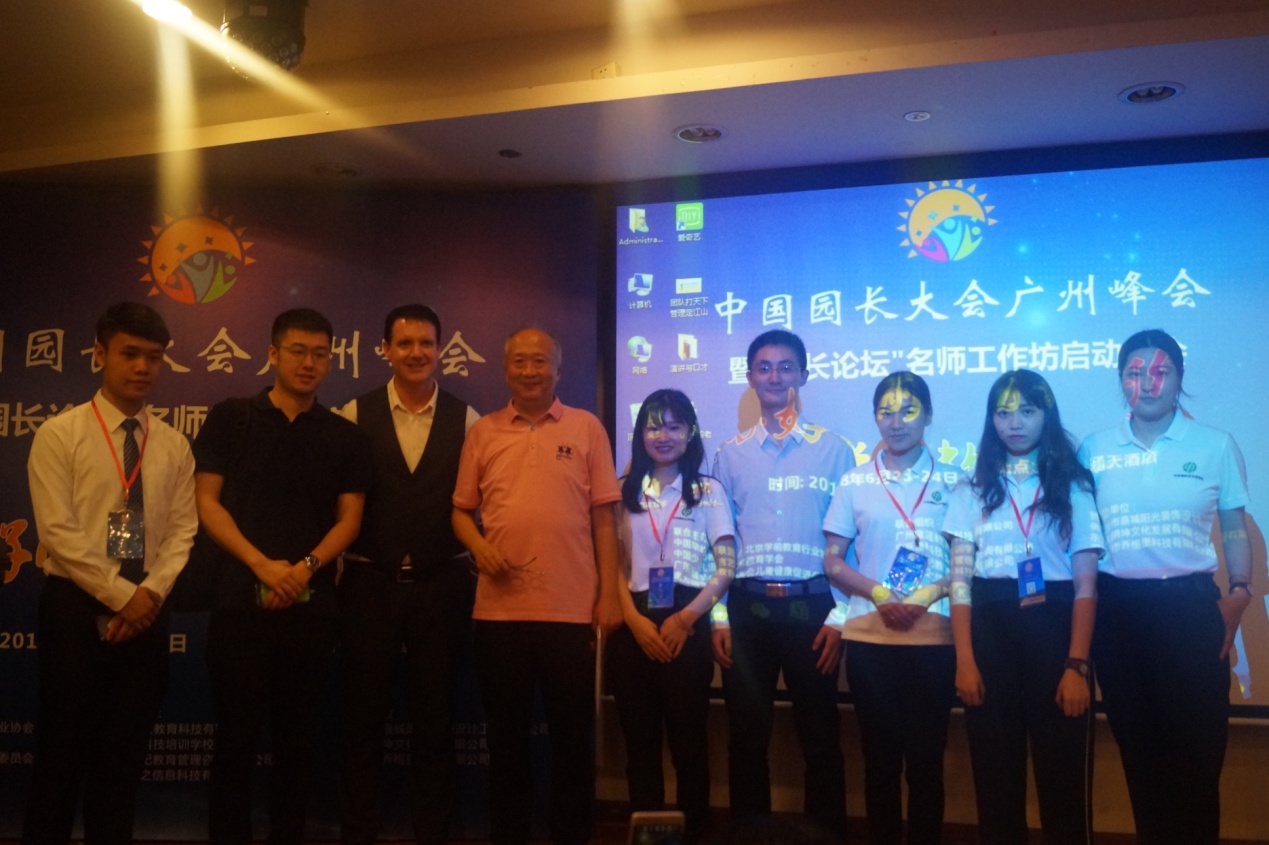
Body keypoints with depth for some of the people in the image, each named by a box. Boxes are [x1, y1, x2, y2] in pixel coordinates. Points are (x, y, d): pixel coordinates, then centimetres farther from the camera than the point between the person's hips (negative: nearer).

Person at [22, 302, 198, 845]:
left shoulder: (174, 445, 8)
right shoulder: (60, 434, -4)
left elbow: (183, 530, 3)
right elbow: (57, 532, -12)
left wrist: (150, 592, -12)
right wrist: (120, 595, -15)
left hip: (148, 610, 4)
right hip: (76, 604, -3)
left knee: (126, 753, 11)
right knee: (63, 748, 4)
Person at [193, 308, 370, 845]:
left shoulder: (345, 437, 9)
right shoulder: (230, 419, 5)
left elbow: (349, 517, 4)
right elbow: (208, 503, -1)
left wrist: (305, 567, -12)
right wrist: (263, 565, -13)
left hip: (313, 605, 2)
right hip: (241, 599, -1)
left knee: (296, 735, 9)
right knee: (236, 735, 4)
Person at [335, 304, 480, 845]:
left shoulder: (465, 420, 1)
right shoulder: (356, 415, -1)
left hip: (442, 586, 1)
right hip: (370, 583, 0)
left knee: (435, 718, 11)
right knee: (363, 718, 10)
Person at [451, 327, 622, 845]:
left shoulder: (586, 428, 3)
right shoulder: (482, 432, 8)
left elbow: (603, 516, 1)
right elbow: (461, 509, 12)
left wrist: (609, 594, -4)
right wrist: (478, 546, -8)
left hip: (571, 607, -1)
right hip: (499, 608, 2)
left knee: (572, 734, 8)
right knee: (505, 734, 13)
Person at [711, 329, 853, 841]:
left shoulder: (833, 450, 2)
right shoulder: (731, 454, 8)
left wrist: (840, 617, -6)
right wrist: (719, 616, 0)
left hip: (810, 606, -2)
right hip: (747, 607, 2)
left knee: (820, 739, 8)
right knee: (746, 737, 9)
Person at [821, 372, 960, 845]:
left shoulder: (952, 482, 4)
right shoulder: (854, 483, 5)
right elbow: (832, 561, 5)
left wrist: (929, 594, -14)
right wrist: (879, 593, -11)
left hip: (933, 637, -1)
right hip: (869, 636, 1)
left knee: (926, 755, 6)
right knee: (880, 754, 9)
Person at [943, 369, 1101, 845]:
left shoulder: (1072, 487, 4)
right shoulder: (972, 490, 9)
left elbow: (1085, 586, -1)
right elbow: (960, 580, 4)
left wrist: (1077, 665, -11)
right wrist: (964, 659, -6)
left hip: (1053, 626, -2)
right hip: (989, 628, 2)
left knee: (1063, 768, 2)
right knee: (994, 767, 8)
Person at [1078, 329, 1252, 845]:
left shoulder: (1216, 446, 1)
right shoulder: (1093, 450, 4)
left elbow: (1235, 528, 7)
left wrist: (1239, 594, -4)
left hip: (1191, 604, -1)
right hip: (1117, 607, 2)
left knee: (1196, 746, 2)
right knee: (1137, 745, 13)